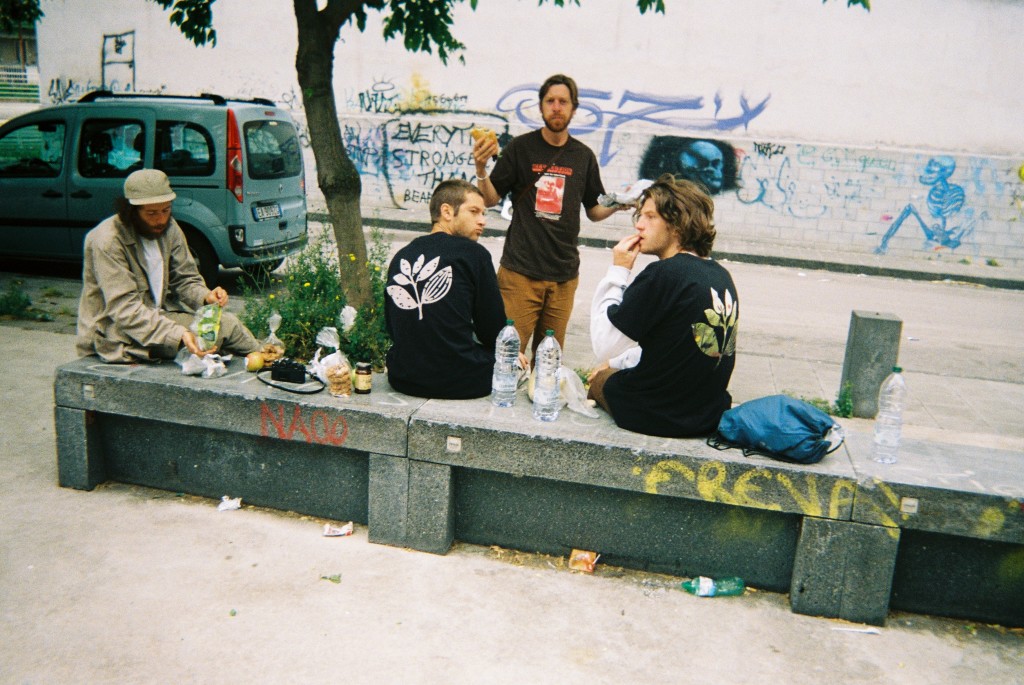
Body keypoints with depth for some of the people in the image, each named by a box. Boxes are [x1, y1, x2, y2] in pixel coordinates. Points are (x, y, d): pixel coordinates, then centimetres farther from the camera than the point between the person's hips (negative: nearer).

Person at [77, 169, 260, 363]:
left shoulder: (169, 228, 1)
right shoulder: (107, 241, -20)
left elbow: (185, 279, 9)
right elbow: (124, 309, -26)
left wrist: (206, 296, -16)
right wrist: (179, 335, -38)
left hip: (158, 316, 7)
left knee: (228, 323, -12)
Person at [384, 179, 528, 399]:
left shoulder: (400, 257, 8)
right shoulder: (473, 253, -7)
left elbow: (392, 328, 13)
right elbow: (493, 329, -2)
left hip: (402, 379, 6)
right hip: (459, 382, -6)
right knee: (512, 360, 21)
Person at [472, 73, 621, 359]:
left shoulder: (583, 156, 10)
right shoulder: (521, 147, 2)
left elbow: (594, 211, 17)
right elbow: (491, 199, 2)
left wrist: (618, 204, -3)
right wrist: (481, 168, -16)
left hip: (564, 274, 3)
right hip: (520, 270, -3)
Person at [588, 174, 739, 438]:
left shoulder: (663, 274, -22)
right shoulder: (721, 275, 2)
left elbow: (604, 345, -16)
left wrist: (618, 271, -11)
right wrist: (618, 363, 20)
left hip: (656, 416, -7)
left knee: (598, 380, 23)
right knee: (609, 372, 29)